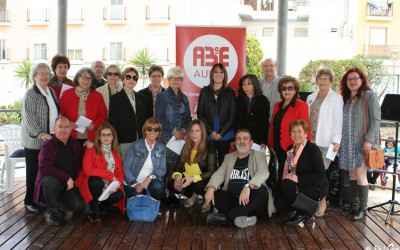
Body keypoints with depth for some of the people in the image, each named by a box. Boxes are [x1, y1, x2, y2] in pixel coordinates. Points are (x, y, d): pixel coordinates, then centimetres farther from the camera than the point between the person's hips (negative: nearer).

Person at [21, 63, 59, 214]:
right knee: (33, 171, 2)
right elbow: (29, 117, -16)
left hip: (50, 139, 6)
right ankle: (30, 201, 13)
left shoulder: (51, 92, 14)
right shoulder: (30, 94, -8)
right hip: (34, 140, -6)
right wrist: (40, 134, -25)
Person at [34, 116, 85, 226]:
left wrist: (73, 180, 2)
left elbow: (80, 164, 19)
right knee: (50, 181, -38)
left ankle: (60, 207, 15)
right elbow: (44, 168, -23)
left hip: (70, 184, 4)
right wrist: (66, 178, -25)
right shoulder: (48, 145, -10)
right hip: (51, 181, -4)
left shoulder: (75, 143, 8)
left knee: (79, 205, -19)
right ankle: (52, 211, -13)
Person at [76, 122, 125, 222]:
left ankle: (101, 208, 6)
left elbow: (120, 173, 5)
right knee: (97, 181, -37)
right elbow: (88, 170, -20)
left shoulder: (116, 154, 11)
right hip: (93, 184, -4)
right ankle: (93, 212, -16)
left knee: (120, 195, -25)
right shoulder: (91, 151, -5)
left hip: (108, 188, 4)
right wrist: (110, 175, -20)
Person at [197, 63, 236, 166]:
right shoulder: (205, 91, 6)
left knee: (222, 161, 2)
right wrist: (210, 131, -5)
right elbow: (200, 113, 4)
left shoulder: (230, 92, 5)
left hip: (225, 135, 0)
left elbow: (232, 115, 3)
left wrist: (221, 133, -5)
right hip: (208, 135, 0)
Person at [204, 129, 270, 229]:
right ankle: (243, 217, -31)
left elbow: (263, 173, -16)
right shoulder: (229, 157, 18)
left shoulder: (259, 156, 4)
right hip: (231, 199, 3)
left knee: (261, 189, -32)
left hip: (250, 202, -3)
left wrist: (247, 187, -35)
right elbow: (219, 174, 4)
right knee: (214, 193, -21)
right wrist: (211, 187, -20)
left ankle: (227, 217, -33)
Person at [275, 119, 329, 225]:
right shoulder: (291, 149, 8)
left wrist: (298, 179, -27)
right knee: (279, 203, -16)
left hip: (317, 188, -7)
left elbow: (320, 175, -21)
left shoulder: (313, 149, -14)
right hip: (299, 187, 7)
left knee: (286, 184, -29)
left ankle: (301, 213, -10)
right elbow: (290, 170, 15)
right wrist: (288, 176, -7)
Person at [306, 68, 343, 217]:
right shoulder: (311, 98, 18)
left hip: (325, 142, -4)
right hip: (310, 140, 5)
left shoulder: (336, 98, 2)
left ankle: (322, 202, 2)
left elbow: (338, 120, -4)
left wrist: (336, 141, -11)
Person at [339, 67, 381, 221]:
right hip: (347, 144, 6)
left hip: (362, 144, -6)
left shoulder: (369, 96, -4)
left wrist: (369, 140, -17)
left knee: (360, 174, -6)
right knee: (352, 175, 9)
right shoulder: (345, 98, 14)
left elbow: (376, 120, -9)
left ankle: (363, 208, 4)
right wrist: (339, 140, 8)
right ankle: (354, 205, 18)